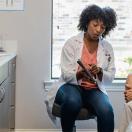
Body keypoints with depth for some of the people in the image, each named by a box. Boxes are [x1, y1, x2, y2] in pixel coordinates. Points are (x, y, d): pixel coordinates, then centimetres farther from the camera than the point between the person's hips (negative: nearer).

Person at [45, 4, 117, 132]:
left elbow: (110, 77, 5)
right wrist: (80, 73, -30)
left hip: (95, 89, 2)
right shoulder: (71, 43, -4)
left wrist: (99, 72, -18)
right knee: (72, 102, -37)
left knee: (106, 111, -31)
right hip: (71, 86, -2)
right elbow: (66, 75, -8)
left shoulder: (107, 47, 4)